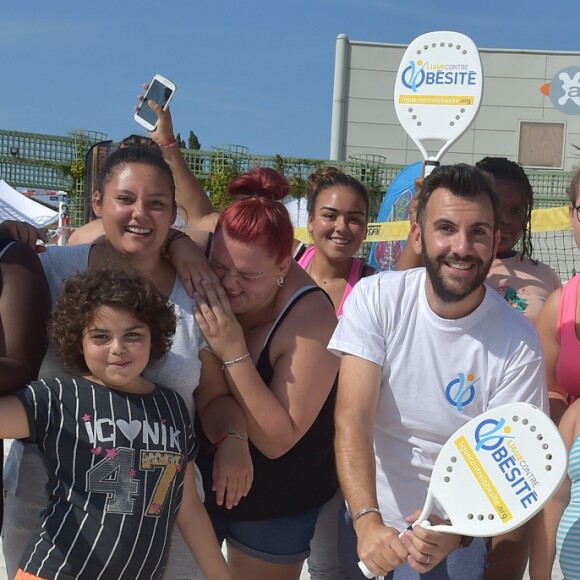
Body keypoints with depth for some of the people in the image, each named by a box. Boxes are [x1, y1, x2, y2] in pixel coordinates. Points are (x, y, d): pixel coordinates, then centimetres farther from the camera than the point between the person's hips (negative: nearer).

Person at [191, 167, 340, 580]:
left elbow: (277, 441, -28)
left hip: (277, 501, -4)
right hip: (199, 477, 4)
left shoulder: (310, 319, -28)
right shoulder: (212, 281, -16)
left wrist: (233, 352, -37)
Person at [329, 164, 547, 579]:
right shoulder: (375, 299, -14)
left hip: (458, 535, -1)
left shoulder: (518, 342, -16)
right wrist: (368, 521, -32)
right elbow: (352, 419, -19)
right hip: (364, 523, 2)